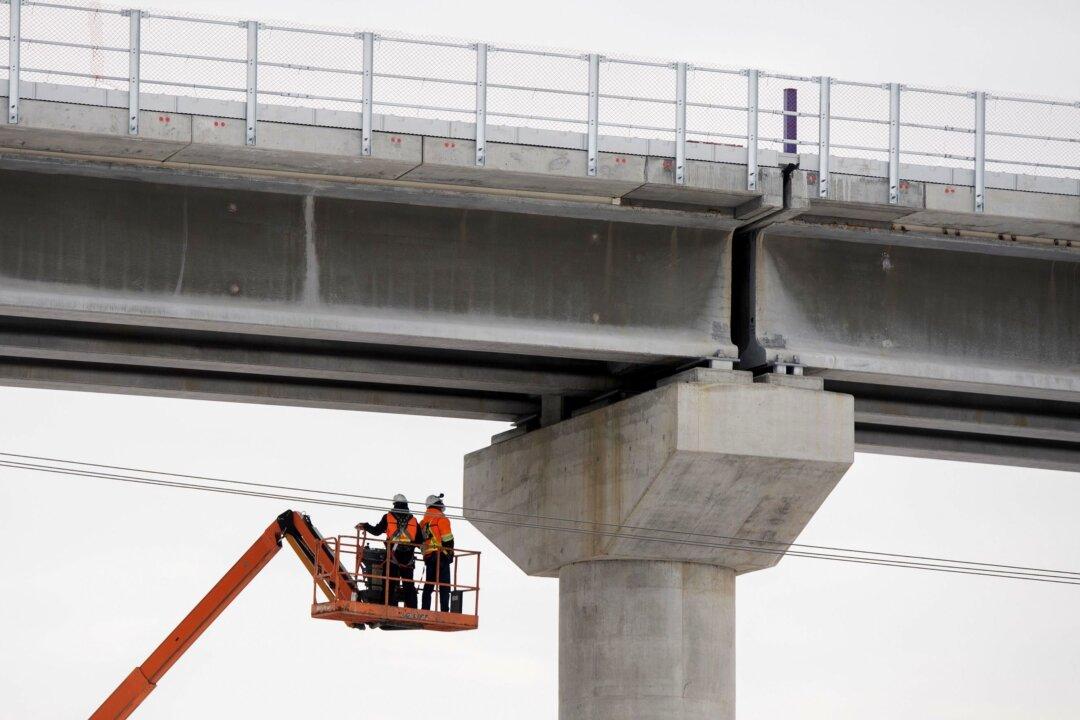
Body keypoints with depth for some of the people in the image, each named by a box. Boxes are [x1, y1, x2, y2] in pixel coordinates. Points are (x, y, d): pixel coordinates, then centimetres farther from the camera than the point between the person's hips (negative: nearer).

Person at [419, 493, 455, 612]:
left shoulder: (423, 521, 17)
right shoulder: (441, 518, -6)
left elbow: (421, 539, 17)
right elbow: (447, 538, -12)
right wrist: (450, 553, -2)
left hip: (428, 556, 7)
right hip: (441, 555, -7)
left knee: (428, 585, 12)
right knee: (444, 586, -7)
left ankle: (425, 611, 9)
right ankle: (444, 611, -16)